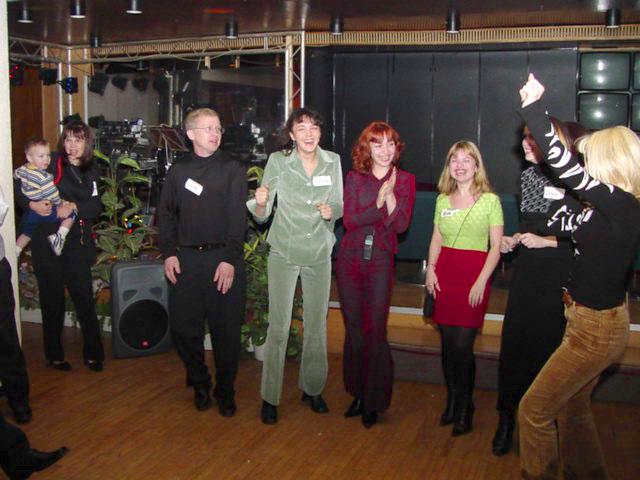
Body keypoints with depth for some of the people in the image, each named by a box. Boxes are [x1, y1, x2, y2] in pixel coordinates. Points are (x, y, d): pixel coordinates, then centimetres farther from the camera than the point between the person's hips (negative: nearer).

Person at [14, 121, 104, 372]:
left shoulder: (92, 171, 8)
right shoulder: (51, 164, -4)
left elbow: (96, 206, 0)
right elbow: (19, 188, -2)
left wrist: (74, 207, -17)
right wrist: (32, 204, -19)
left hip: (77, 243, 3)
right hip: (47, 242, -2)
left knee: (84, 299, 1)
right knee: (53, 300, 7)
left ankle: (93, 353, 14)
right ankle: (54, 355, 21)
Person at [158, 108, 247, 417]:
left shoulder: (233, 169, 2)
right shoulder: (178, 171, 11)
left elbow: (238, 217, -5)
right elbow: (166, 214, 12)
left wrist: (230, 259, -14)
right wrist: (168, 252, 0)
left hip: (224, 258, -2)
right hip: (186, 259, 3)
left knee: (225, 327, 3)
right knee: (182, 325, 4)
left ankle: (225, 389, 21)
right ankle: (200, 383, 27)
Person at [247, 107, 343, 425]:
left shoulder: (333, 161, 0)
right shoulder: (278, 161, -8)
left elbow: (340, 206, 9)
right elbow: (261, 215, -7)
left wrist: (332, 211, -14)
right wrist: (260, 201, -29)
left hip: (319, 255, 3)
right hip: (284, 253, -3)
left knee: (317, 325, 12)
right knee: (278, 327, -3)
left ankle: (312, 389, 30)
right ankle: (270, 397, 12)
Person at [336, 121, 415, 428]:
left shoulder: (405, 180, 1)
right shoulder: (354, 178, 3)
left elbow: (401, 225, -8)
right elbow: (348, 219, -7)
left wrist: (389, 193, -18)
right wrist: (380, 203, -17)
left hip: (380, 262, -2)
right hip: (350, 259, 2)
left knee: (377, 331, -3)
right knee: (354, 329, 9)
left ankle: (374, 401, 12)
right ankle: (358, 393, 25)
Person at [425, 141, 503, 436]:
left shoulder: (490, 200, -2)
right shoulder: (443, 200, 12)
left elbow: (496, 247, -4)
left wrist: (481, 282, -12)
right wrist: (430, 268, 3)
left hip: (474, 273, -4)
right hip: (444, 272, 4)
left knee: (462, 346, -5)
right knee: (447, 343, 6)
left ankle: (465, 409, 14)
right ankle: (451, 402, 23)